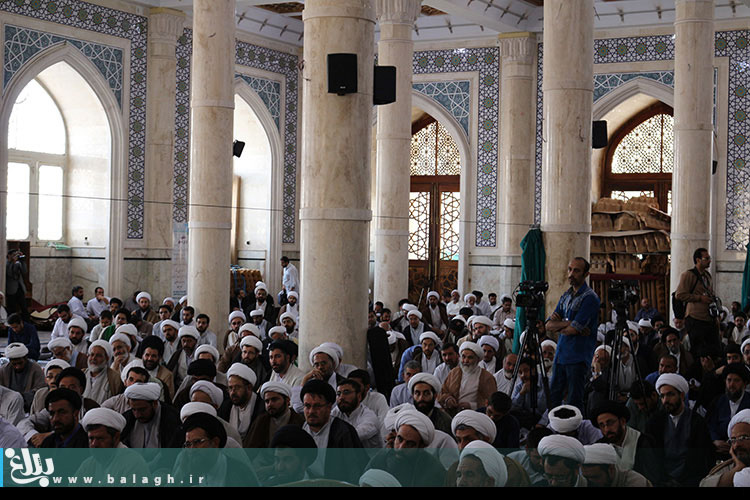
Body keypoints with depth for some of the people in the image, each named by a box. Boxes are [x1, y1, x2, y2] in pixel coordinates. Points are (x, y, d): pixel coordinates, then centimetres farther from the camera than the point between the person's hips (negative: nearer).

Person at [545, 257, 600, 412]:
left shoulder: (590, 298, -9)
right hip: (560, 355, 8)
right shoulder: (566, 296, 16)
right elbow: (549, 325, 9)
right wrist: (567, 323, -7)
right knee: (553, 398, 10)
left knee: (574, 402, -3)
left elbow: (573, 329, -17)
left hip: (578, 357, -8)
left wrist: (558, 325, 0)